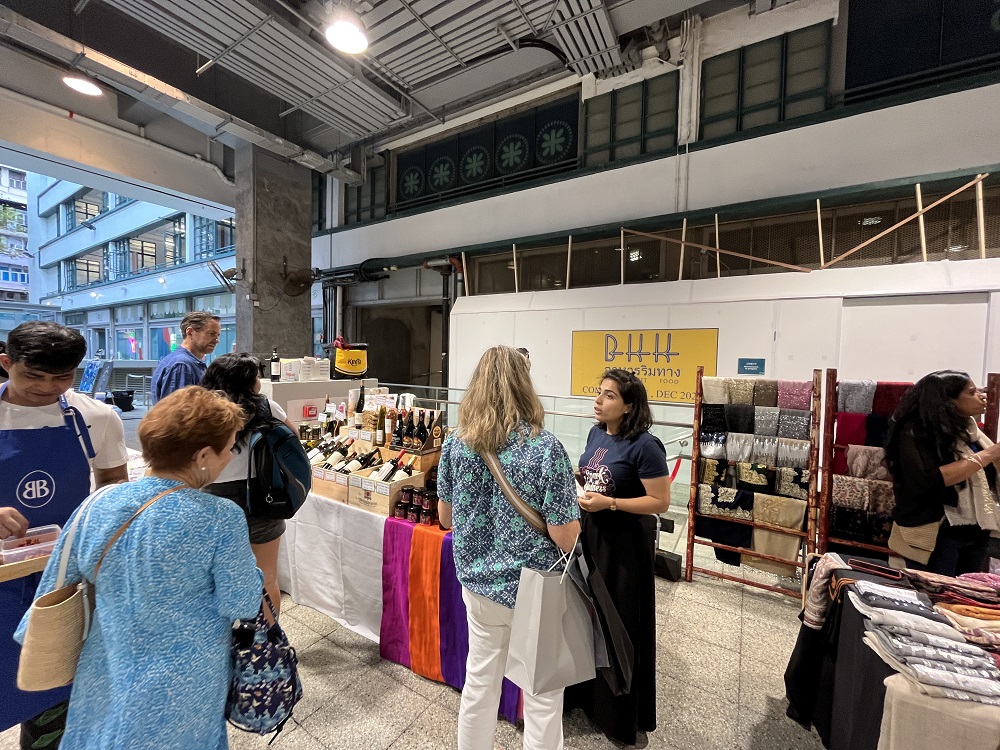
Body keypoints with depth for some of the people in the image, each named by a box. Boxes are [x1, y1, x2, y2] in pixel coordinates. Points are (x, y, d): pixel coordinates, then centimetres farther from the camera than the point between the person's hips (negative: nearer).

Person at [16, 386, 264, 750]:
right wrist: (247, 567, -3)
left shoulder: (98, 504, -14)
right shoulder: (221, 519, -29)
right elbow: (242, 605, -20)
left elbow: (54, 586, 1)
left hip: (107, 675, 4)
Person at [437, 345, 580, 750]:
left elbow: (446, 517, 1)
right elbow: (566, 537, -18)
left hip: (478, 580, 4)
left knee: (479, 680, 25)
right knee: (541, 691, 19)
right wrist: (573, 509, 2)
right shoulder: (545, 448, -23)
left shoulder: (456, 443, -10)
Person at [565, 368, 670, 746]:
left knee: (619, 623, 10)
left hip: (625, 542, -7)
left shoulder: (644, 445, -20)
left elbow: (661, 502, -18)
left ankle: (619, 712, 35)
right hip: (590, 532, 8)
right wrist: (577, 488, -2)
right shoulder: (596, 433, 2)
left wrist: (609, 503, -23)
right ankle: (586, 692, 48)